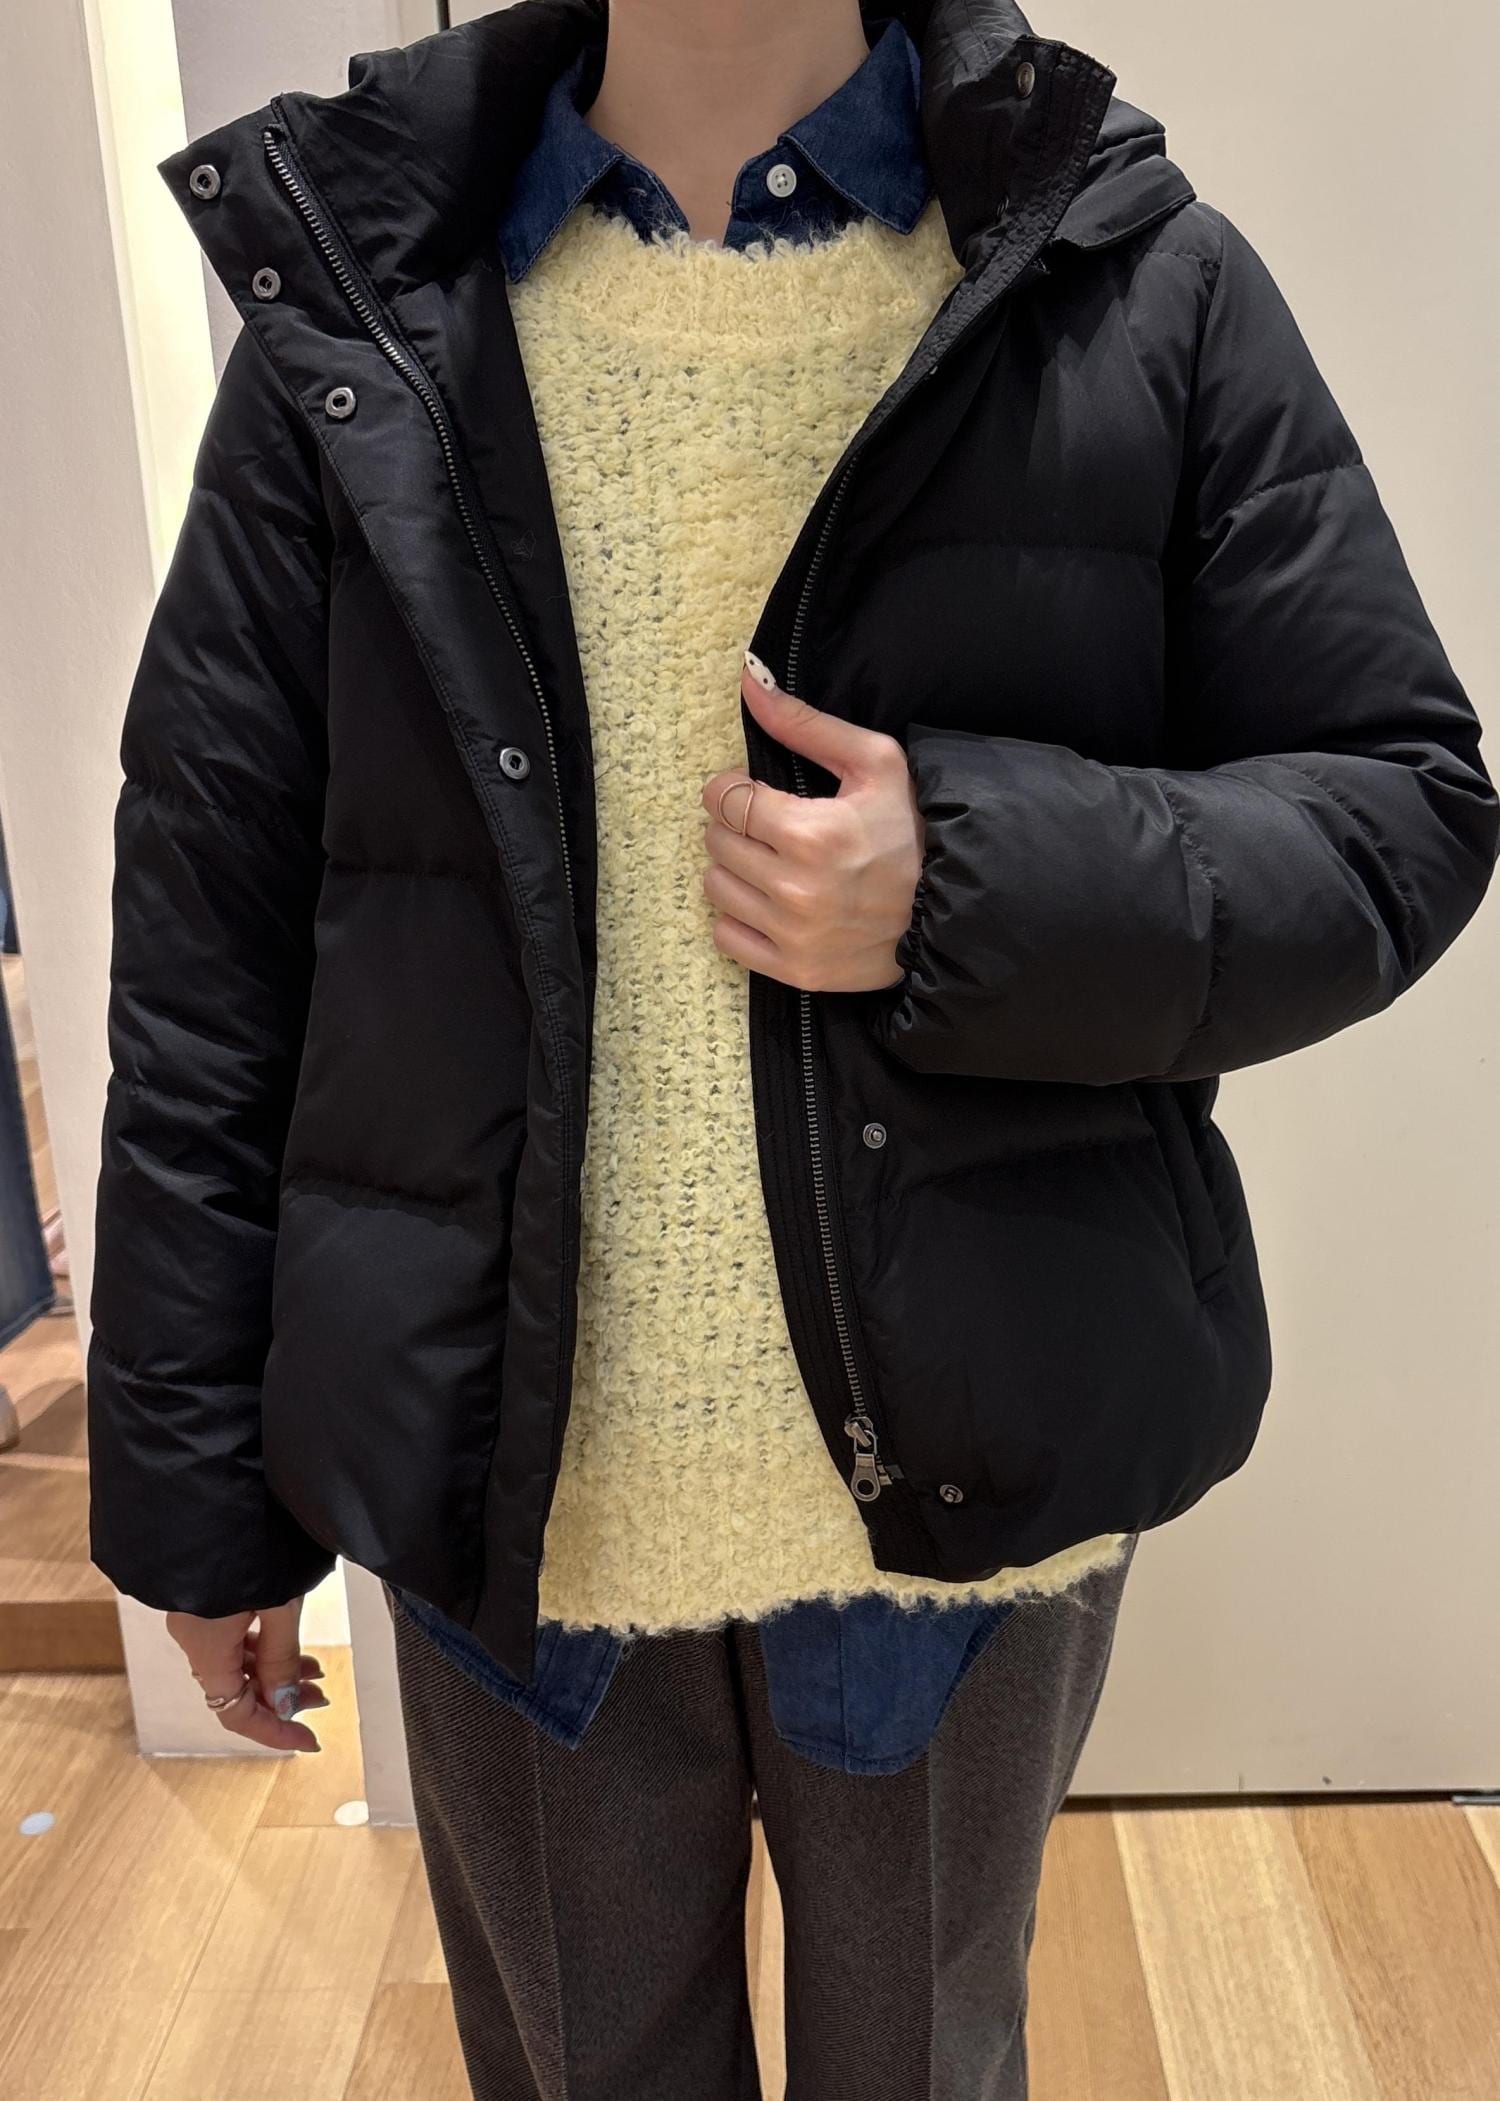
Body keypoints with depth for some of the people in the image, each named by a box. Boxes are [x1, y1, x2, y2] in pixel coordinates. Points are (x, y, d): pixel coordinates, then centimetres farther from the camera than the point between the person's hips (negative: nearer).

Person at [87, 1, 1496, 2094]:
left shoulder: (1148, 288, -2)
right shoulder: (348, 314, 0)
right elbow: (209, 945, -1)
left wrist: (975, 890, -21)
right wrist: (193, 1488, 1)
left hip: (974, 1489, 0)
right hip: (512, 1504, 1)